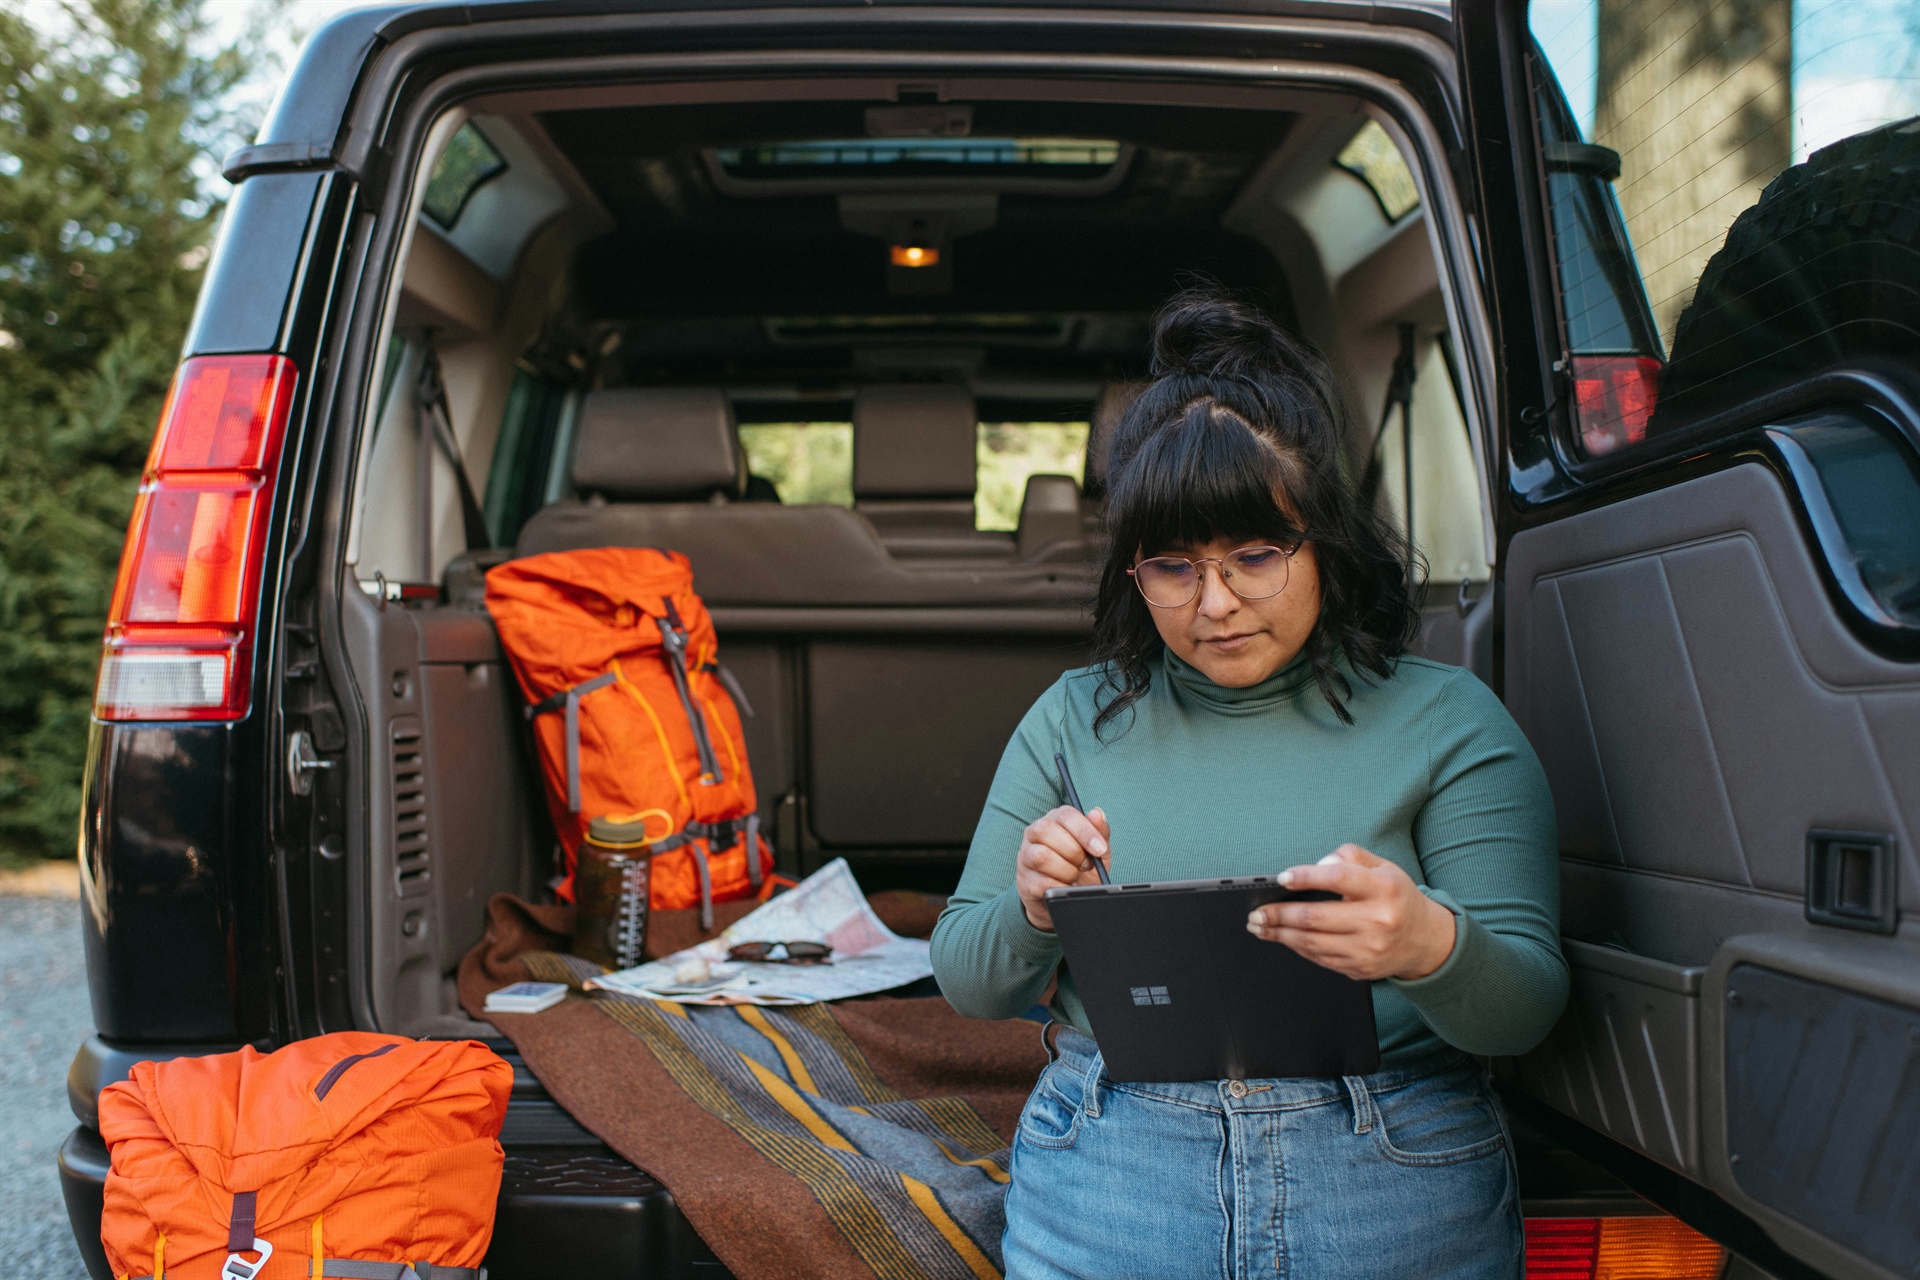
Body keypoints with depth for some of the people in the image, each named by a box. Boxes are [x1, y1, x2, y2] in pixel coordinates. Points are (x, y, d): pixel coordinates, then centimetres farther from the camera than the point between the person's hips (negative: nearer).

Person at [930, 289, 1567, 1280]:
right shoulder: (1076, 721, 4)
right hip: (1105, 1178, 1)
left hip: (1393, 1197, -1)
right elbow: (966, 984, 7)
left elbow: (1526, 1008, -5)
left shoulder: (1446, 718, -1)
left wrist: (1431, 946, -27)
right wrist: (1033, 914, -16)